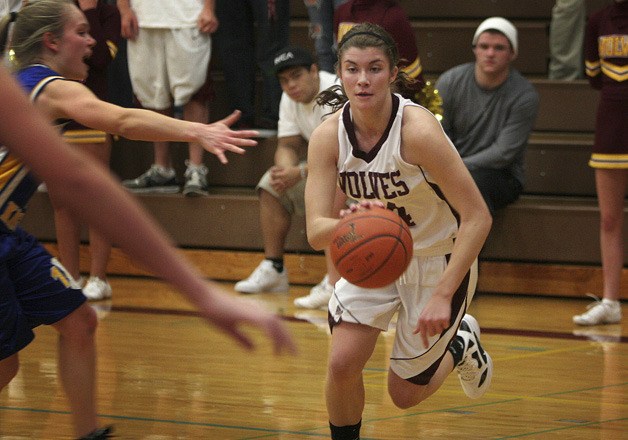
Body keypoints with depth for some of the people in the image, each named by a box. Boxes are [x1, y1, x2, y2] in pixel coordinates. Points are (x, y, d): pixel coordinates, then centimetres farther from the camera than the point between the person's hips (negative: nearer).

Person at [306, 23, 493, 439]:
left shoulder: (418, 130, -30)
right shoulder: (328, 136, -17)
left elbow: (477, 217, -29)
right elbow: (316, 230, -23)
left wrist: (443, 296, -35)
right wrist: (349, 224, -47)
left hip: (439, 260, -3)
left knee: (405, 393, 7)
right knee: (341, 363, -15)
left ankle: (461, 346, 37)